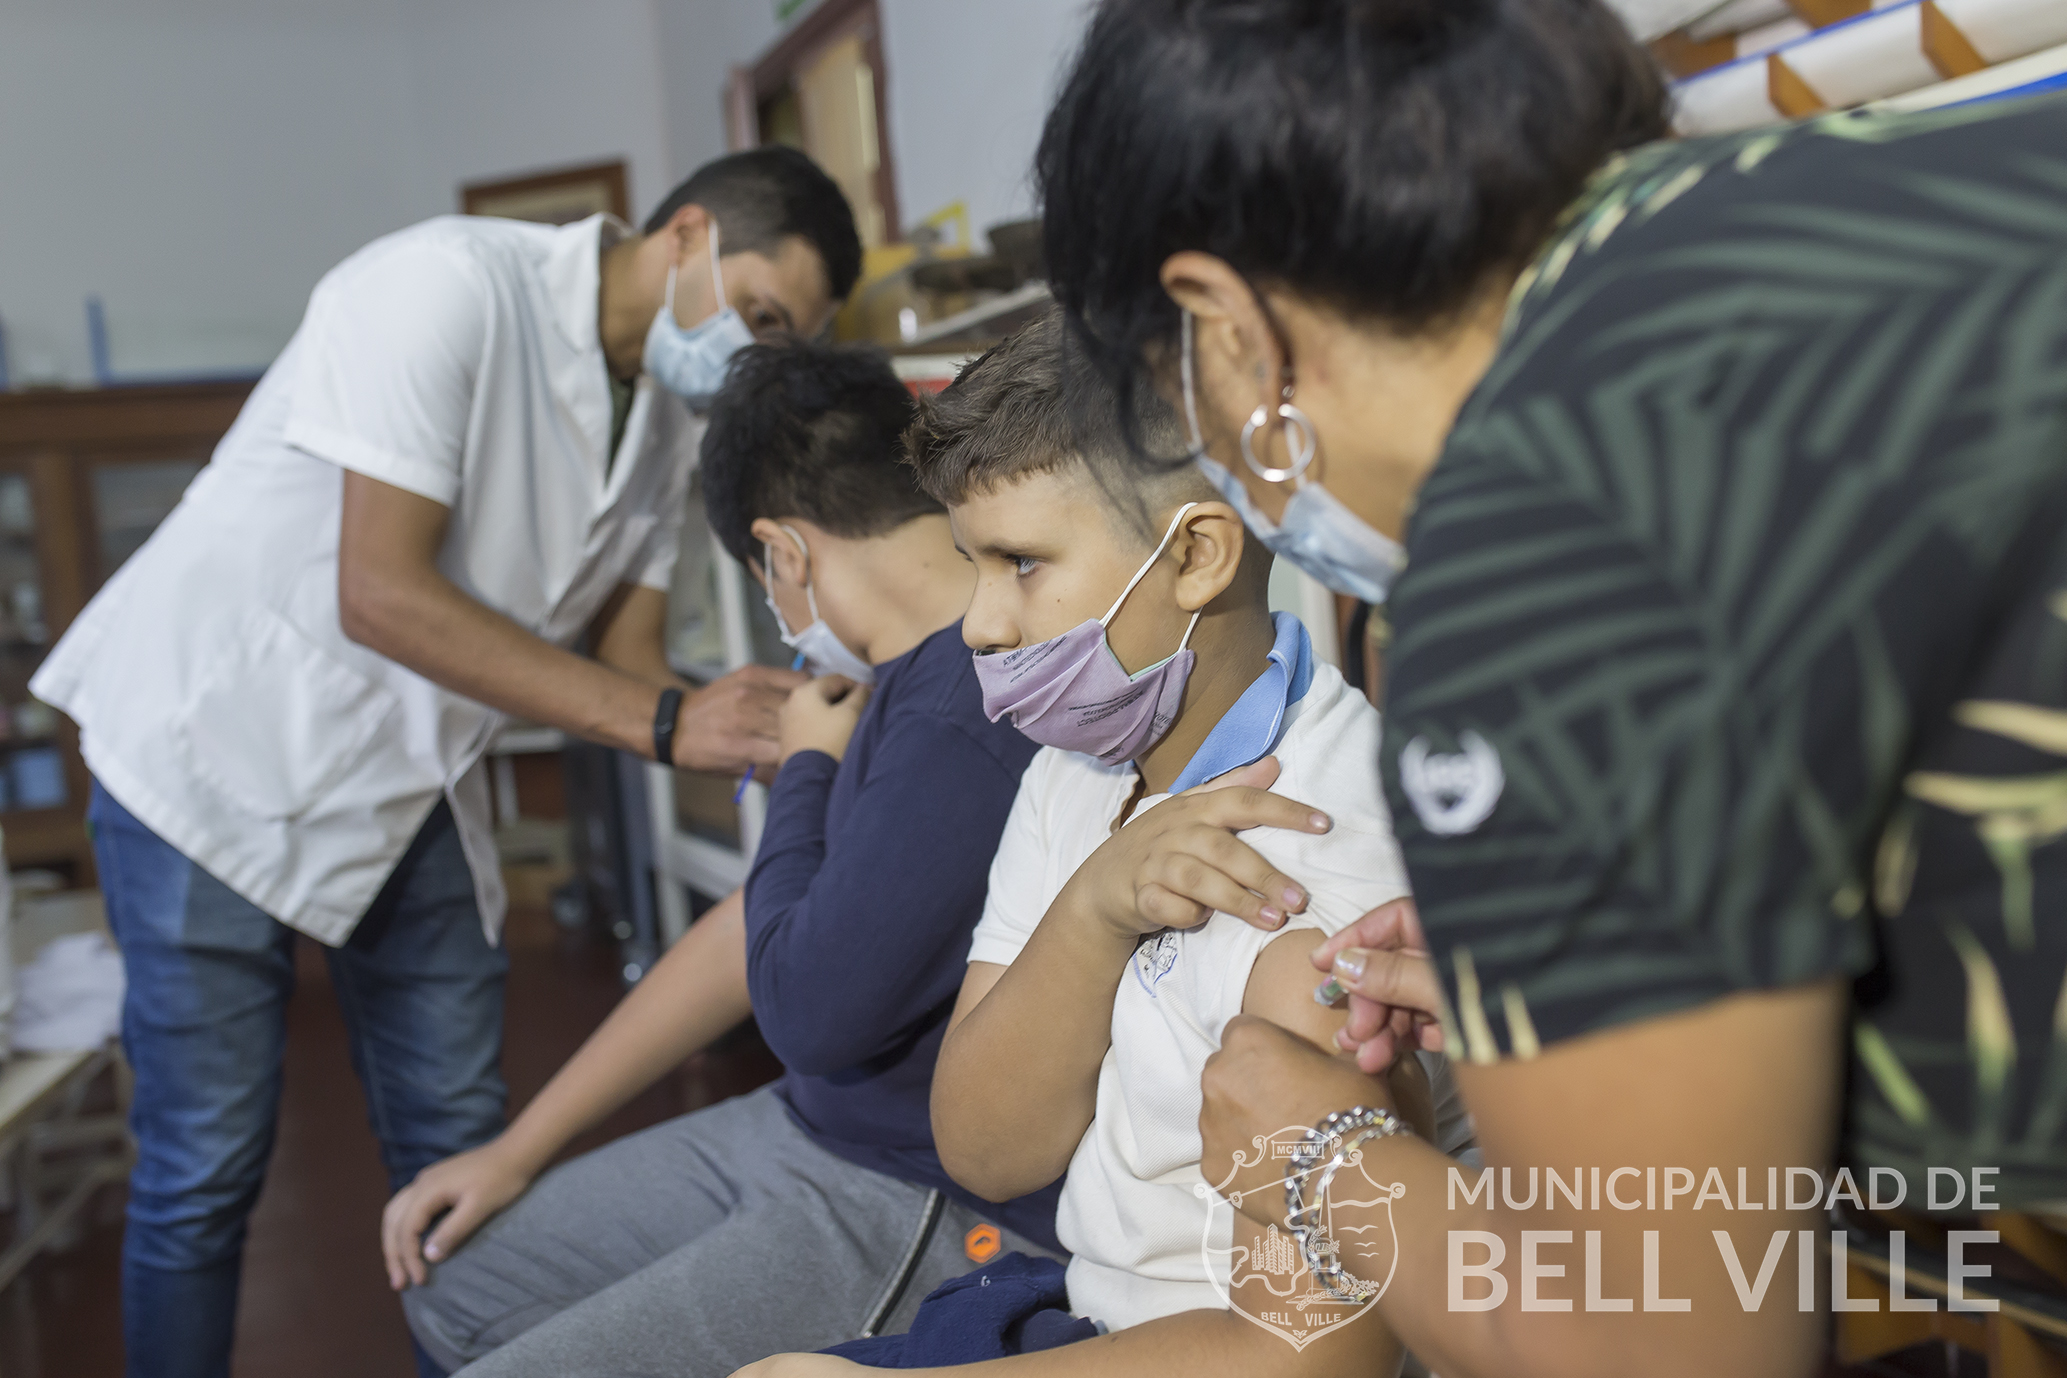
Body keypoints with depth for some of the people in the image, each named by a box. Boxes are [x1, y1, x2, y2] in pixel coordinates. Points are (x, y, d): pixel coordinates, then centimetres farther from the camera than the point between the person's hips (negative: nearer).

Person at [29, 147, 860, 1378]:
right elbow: (380, 594, -28)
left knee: (461, 1141, 8)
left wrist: (755, 734, -20)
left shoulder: (672, 413, 1)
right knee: (206, 1170, -1)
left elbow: (623, 651, 0)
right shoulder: (450, 285, -22)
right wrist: (663, 719, -29)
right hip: (219, 743, -7)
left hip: (411, 775, 7)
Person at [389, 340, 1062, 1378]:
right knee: (454, 1288, 16)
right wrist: (518, 1149, 17)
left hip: (935, 1217, -9)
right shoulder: (905, 678, 6)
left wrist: (806, 769, -5)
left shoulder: (962, 721, -27)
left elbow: (814, 1013, -23)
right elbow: (761, 927, 13)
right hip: (810, 1130, 10)